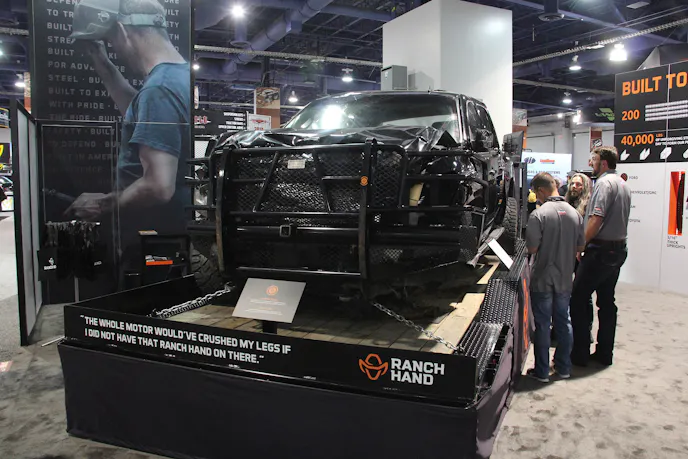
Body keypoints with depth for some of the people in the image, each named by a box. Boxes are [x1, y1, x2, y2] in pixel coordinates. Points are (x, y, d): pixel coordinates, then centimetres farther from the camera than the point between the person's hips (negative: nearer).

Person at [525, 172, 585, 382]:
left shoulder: (539, 214, -18)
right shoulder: (574, 213, 0)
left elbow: (531, 248, -17)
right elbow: (580, 247, 6)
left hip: (543, 279, -5)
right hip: (565, 278, 5)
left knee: (542, 325, 5)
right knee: (563, 322, 16)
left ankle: (542, 371, 14)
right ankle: (564, 367, 27)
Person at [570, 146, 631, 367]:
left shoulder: (604, 183, -14)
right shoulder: (623, 184, 16)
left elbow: (596, 220, -23)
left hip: (601, 250, -10)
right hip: (619, 249, 10)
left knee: (579, 299, -3)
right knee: (607, 301, 13)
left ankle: (580, 353, 1)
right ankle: (605, 353, 20)